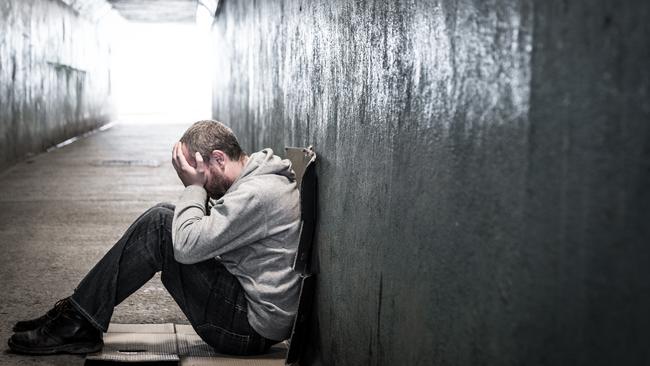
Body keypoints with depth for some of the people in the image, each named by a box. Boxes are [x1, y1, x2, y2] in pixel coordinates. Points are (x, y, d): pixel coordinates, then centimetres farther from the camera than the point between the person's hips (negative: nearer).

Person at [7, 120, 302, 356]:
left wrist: (194, 187, -10)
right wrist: (196, 189, 1)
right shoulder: (259, 179, 12)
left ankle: (79, 324, -5)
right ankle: (80, 315, 9)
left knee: (160, 223, -14)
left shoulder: (257, 193, -21)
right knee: (166, 216, 7)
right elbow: (206, 233, 15)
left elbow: (188, 246, -22)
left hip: (251, 328, -10)